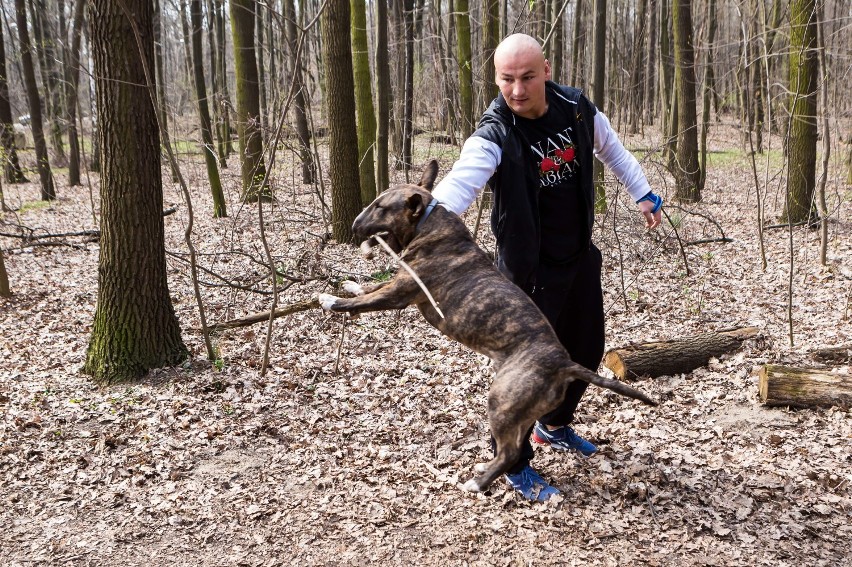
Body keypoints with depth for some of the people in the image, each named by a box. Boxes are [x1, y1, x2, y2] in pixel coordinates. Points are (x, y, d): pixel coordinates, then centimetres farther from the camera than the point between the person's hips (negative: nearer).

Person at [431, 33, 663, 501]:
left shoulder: (577, 108, -7)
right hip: (530, 267, -6)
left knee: (587, 349, 19)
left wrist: (643, 194, 18)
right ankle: (514, 465, 18)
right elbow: (460, 182, -44)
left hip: (581, 253, 7)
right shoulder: (493, 137, -25)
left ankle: (554, 426, 45)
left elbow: (611, 149, 13)